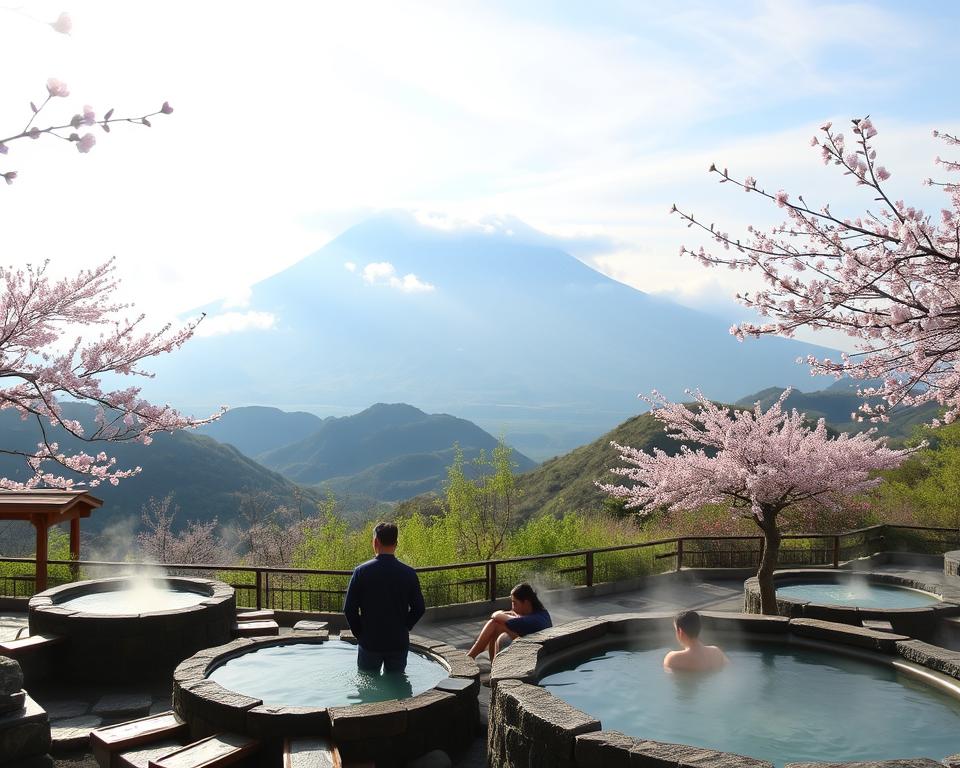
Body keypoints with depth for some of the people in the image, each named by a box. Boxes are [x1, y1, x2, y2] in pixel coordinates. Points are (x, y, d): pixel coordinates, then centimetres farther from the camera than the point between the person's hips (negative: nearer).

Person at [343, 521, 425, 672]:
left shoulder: (361, 571, -9)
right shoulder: (409, 573, -6)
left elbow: (349, 608, -8)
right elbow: (419, 608, -2)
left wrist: (360, 634, 4)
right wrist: (403, 628, 9)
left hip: (369, 643, -1)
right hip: (399, 643, 1)